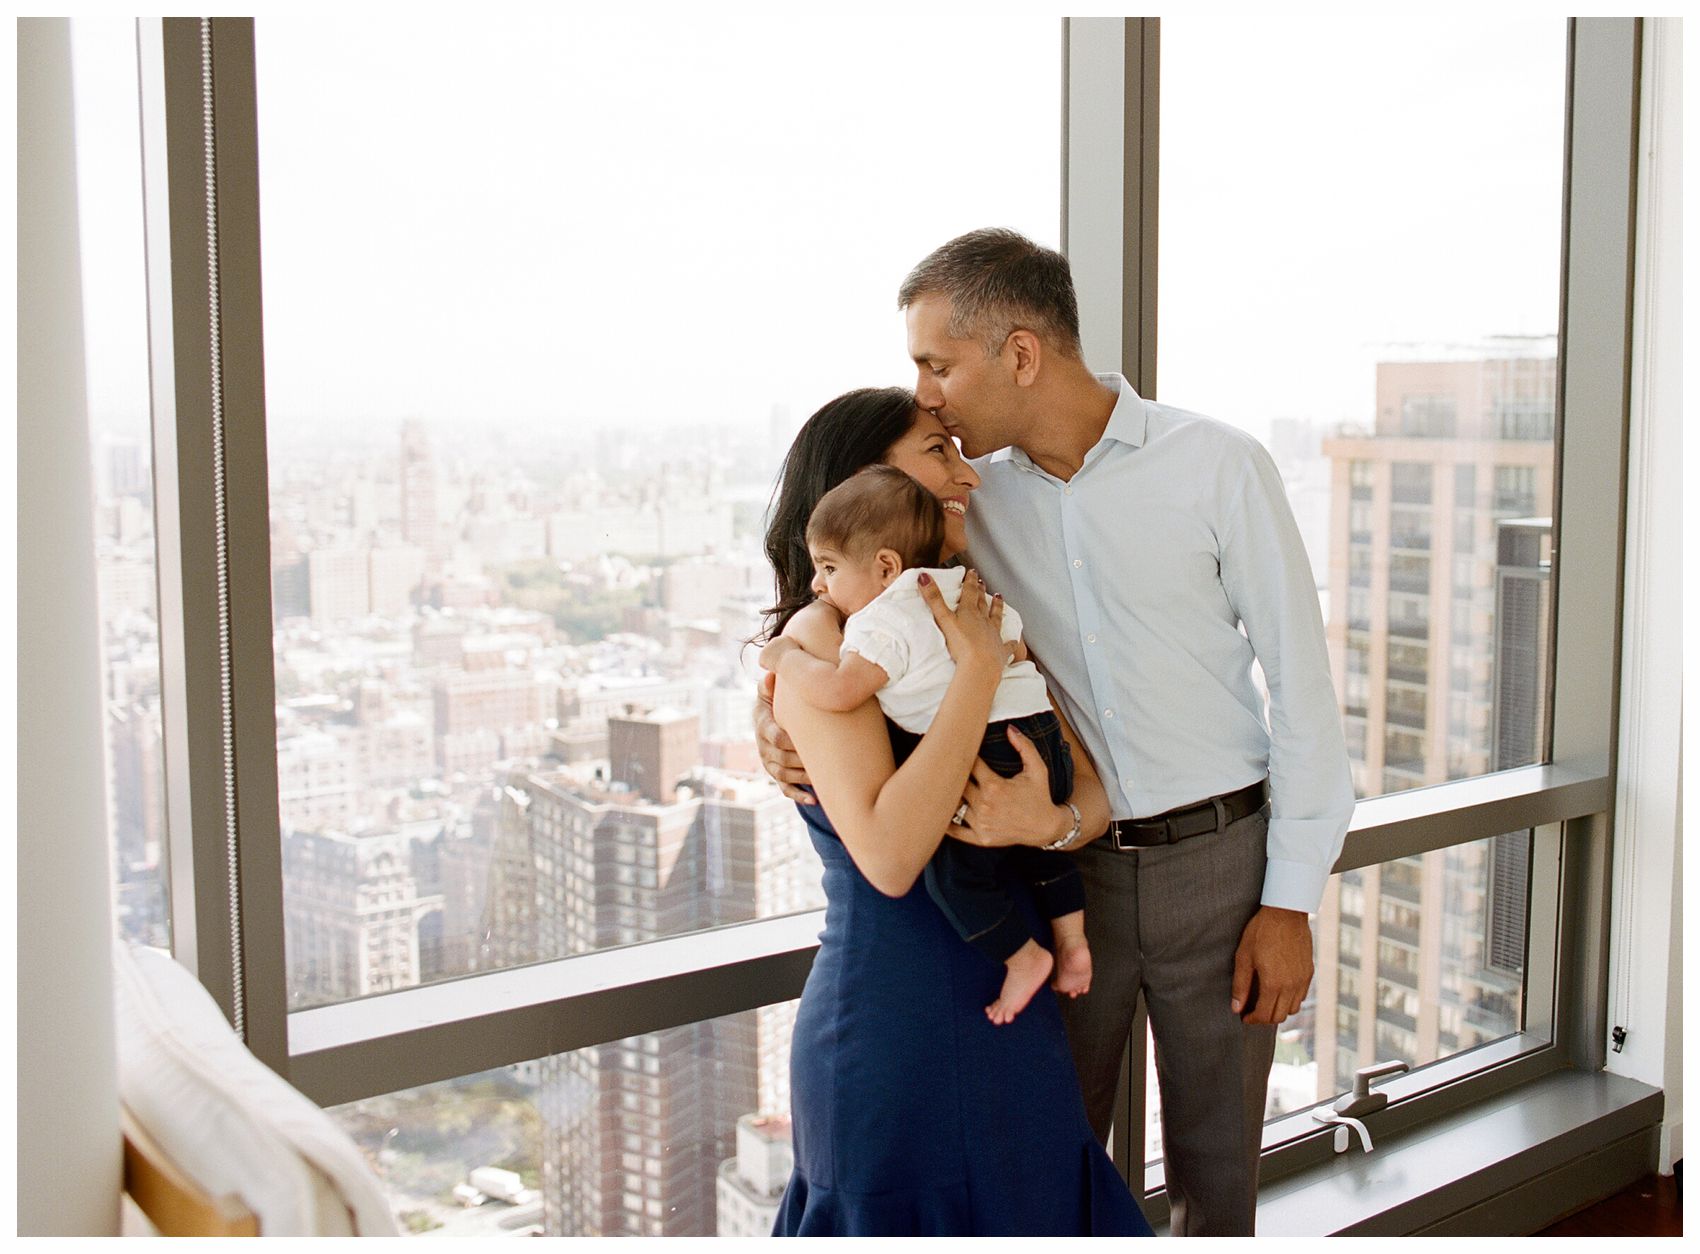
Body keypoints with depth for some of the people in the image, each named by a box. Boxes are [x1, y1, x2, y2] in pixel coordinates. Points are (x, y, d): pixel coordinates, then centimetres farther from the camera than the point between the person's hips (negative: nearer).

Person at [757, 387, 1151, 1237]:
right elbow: (888, 856, -25)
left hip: (1014, 1032, 7)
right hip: (894, 1038, -7)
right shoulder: (824, 641, -13)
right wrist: (980, 667, -21)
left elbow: (1098, 783, 5)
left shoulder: (987, 627, 9)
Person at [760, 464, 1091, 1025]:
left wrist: (784, 656, -9)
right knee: (1035, 847, 28)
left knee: (954, 869, 0)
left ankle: (1023, 959, 8)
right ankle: (1072, 942, 32)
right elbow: (1015, 644, 28)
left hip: (995, 747, -10)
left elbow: (838, 689, -25)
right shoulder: (958, 585, 16)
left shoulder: (882, 622, -12)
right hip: (1044, 735, 10)